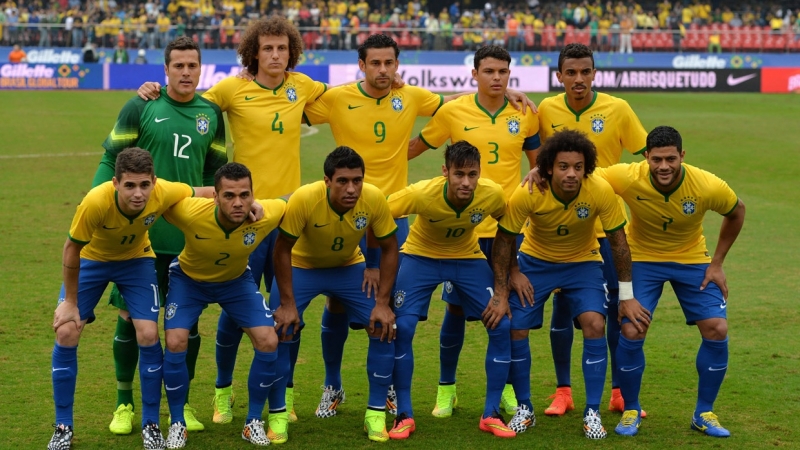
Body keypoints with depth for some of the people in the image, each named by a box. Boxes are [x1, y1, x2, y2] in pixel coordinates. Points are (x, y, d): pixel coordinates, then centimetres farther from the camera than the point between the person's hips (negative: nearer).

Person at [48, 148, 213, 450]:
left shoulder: (165, 193, -33)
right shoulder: (96, 202, -39)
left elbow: (207, 194, -12)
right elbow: (72, 249, -22)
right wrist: (70, 301, -13)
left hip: (137, 260, 1)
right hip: (91, 259, -1)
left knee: (148, 335, -12)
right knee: (66, 333, -10)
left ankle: (151, 425, 6)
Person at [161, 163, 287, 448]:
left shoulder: (267, 215, -34)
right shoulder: (190, 213, -39)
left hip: (236, 280, 2)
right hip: (189, 278, -2)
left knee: (268, 342, -12)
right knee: (175, 343, -19)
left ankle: (254, 422, 7)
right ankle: (177, 424, 2)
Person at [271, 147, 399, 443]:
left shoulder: (374, 199, -28)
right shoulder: (304, 199, -34)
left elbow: (389, 248, -13)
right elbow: (283, 249, -21)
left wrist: (382, 303, -17)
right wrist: (287, 303, -22)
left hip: (350, 268, 2)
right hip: (301, 267, -2)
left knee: (385, 328, -12)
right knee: (278, 332, -15)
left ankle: (376, 413, 4)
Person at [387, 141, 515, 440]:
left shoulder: (492, 195, -25)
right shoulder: (421, 194, -33)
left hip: (468, 258, 2)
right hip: (421, 256, -2)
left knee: (502, 326, -10)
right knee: (401, 327, -17)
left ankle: (491, 415, 4)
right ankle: (404, 415, -1)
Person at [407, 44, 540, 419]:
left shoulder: (525, 115, 2)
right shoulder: (453, 112, -3)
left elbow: (538, 164, 14)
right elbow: (415, 147, 8)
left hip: (508, 226, 1)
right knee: (456, 306, 3)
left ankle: (507, 387, 19)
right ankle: (446, 388, 17)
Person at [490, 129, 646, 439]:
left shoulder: (601, 192, -27)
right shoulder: (527, 194, -28)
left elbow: (618, 241, -14)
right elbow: (504, 241, -14)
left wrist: (627, 296, -10)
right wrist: (500, 295, -13)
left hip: (583, 262, 0)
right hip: (535, 261, 0)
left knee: (595, 326, -18)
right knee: (514, 329, -9)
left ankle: (592, 413, -4)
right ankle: (524, 408, 13)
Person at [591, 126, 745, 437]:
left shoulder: (708, 186, -25)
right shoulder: (628, 178, -29)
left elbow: (736, 213, -4)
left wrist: (717, 263, -4)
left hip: (692, 260, 1)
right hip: (642, 259, -1)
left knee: (716, 330, -9)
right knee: (631, 332, -14)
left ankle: (704, 414, 10)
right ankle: (631, 411, 10)